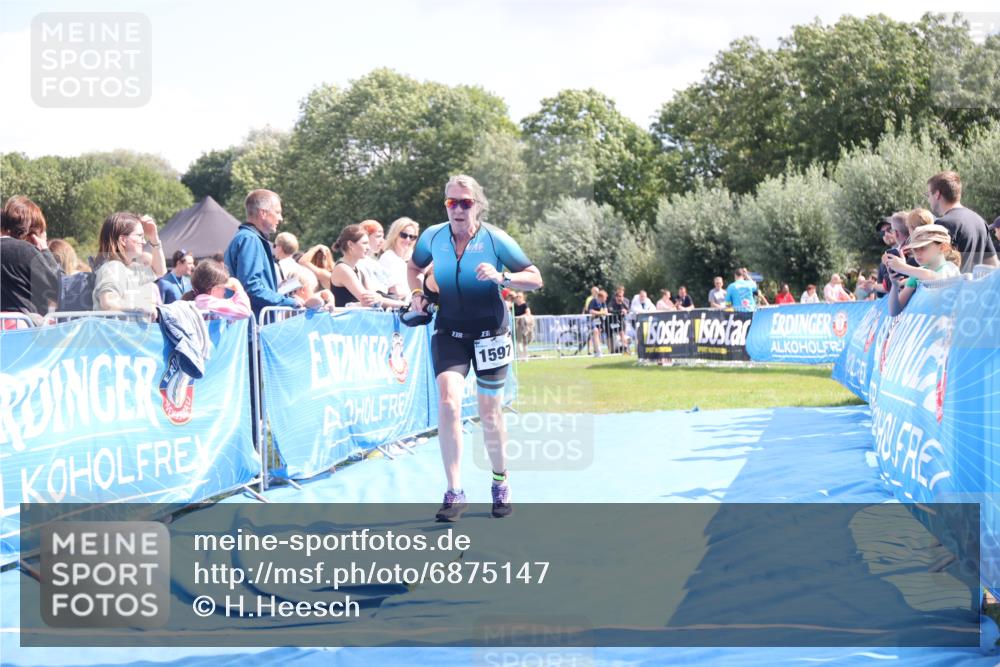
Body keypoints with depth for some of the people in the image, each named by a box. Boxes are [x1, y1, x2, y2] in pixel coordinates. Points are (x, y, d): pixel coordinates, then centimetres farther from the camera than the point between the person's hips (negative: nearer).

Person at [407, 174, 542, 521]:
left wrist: (502, 277, -26)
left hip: (489, 332, -1)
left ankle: (500, 483, 30)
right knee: (447, 402, -19)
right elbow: (414, 266, 18)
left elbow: (535, 278, -8)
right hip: (449, 332, 1)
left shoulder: (495, 239, -11)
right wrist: (417, 293, -2)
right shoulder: (433, 237, -4)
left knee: (489, 412, 6)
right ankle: (454, 494, -15)